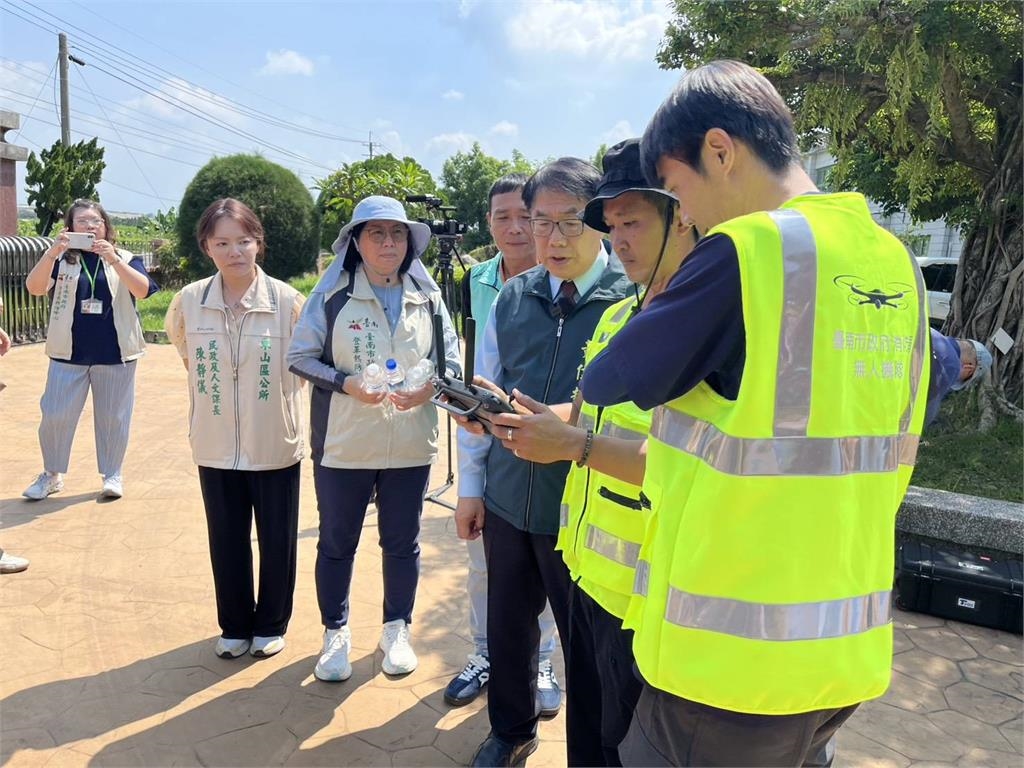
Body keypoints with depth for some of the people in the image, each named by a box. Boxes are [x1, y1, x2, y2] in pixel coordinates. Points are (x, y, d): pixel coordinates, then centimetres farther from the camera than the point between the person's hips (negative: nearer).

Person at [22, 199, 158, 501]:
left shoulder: (125, 258, 2)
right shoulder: (61, 258, 3)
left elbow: (142, 290, -15)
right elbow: (34, 288, -12)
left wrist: (113, 259, -26)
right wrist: (51, 252, -26)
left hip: (115, 353, -1)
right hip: (69, 353, 1)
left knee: (113, 417, 7)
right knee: (55, 415, 4)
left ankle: (112, 475, 23)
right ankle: (51, 475, 23)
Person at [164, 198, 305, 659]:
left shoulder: (287, 301, -13)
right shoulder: (188, 301, -7)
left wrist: (273, 392, 3)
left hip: (275, 445, -2)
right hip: (216, 446, 2)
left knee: (277, 541, 11)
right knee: (226, 542, 15)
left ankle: (270, 625, 32)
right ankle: (234, 626, 34)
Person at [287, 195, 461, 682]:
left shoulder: (427, 298, 3)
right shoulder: (332, 294, -5)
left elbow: (452, 360, 6)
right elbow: (300, 357, -3)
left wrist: (431, 386, -15)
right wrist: (345, 383, -18)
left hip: (410, 445, 2)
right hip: (343, 444, -2)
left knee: (402, 542, 14)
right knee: (337, 542, 12)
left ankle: (396, 630, 34)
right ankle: (335, 633, 32)